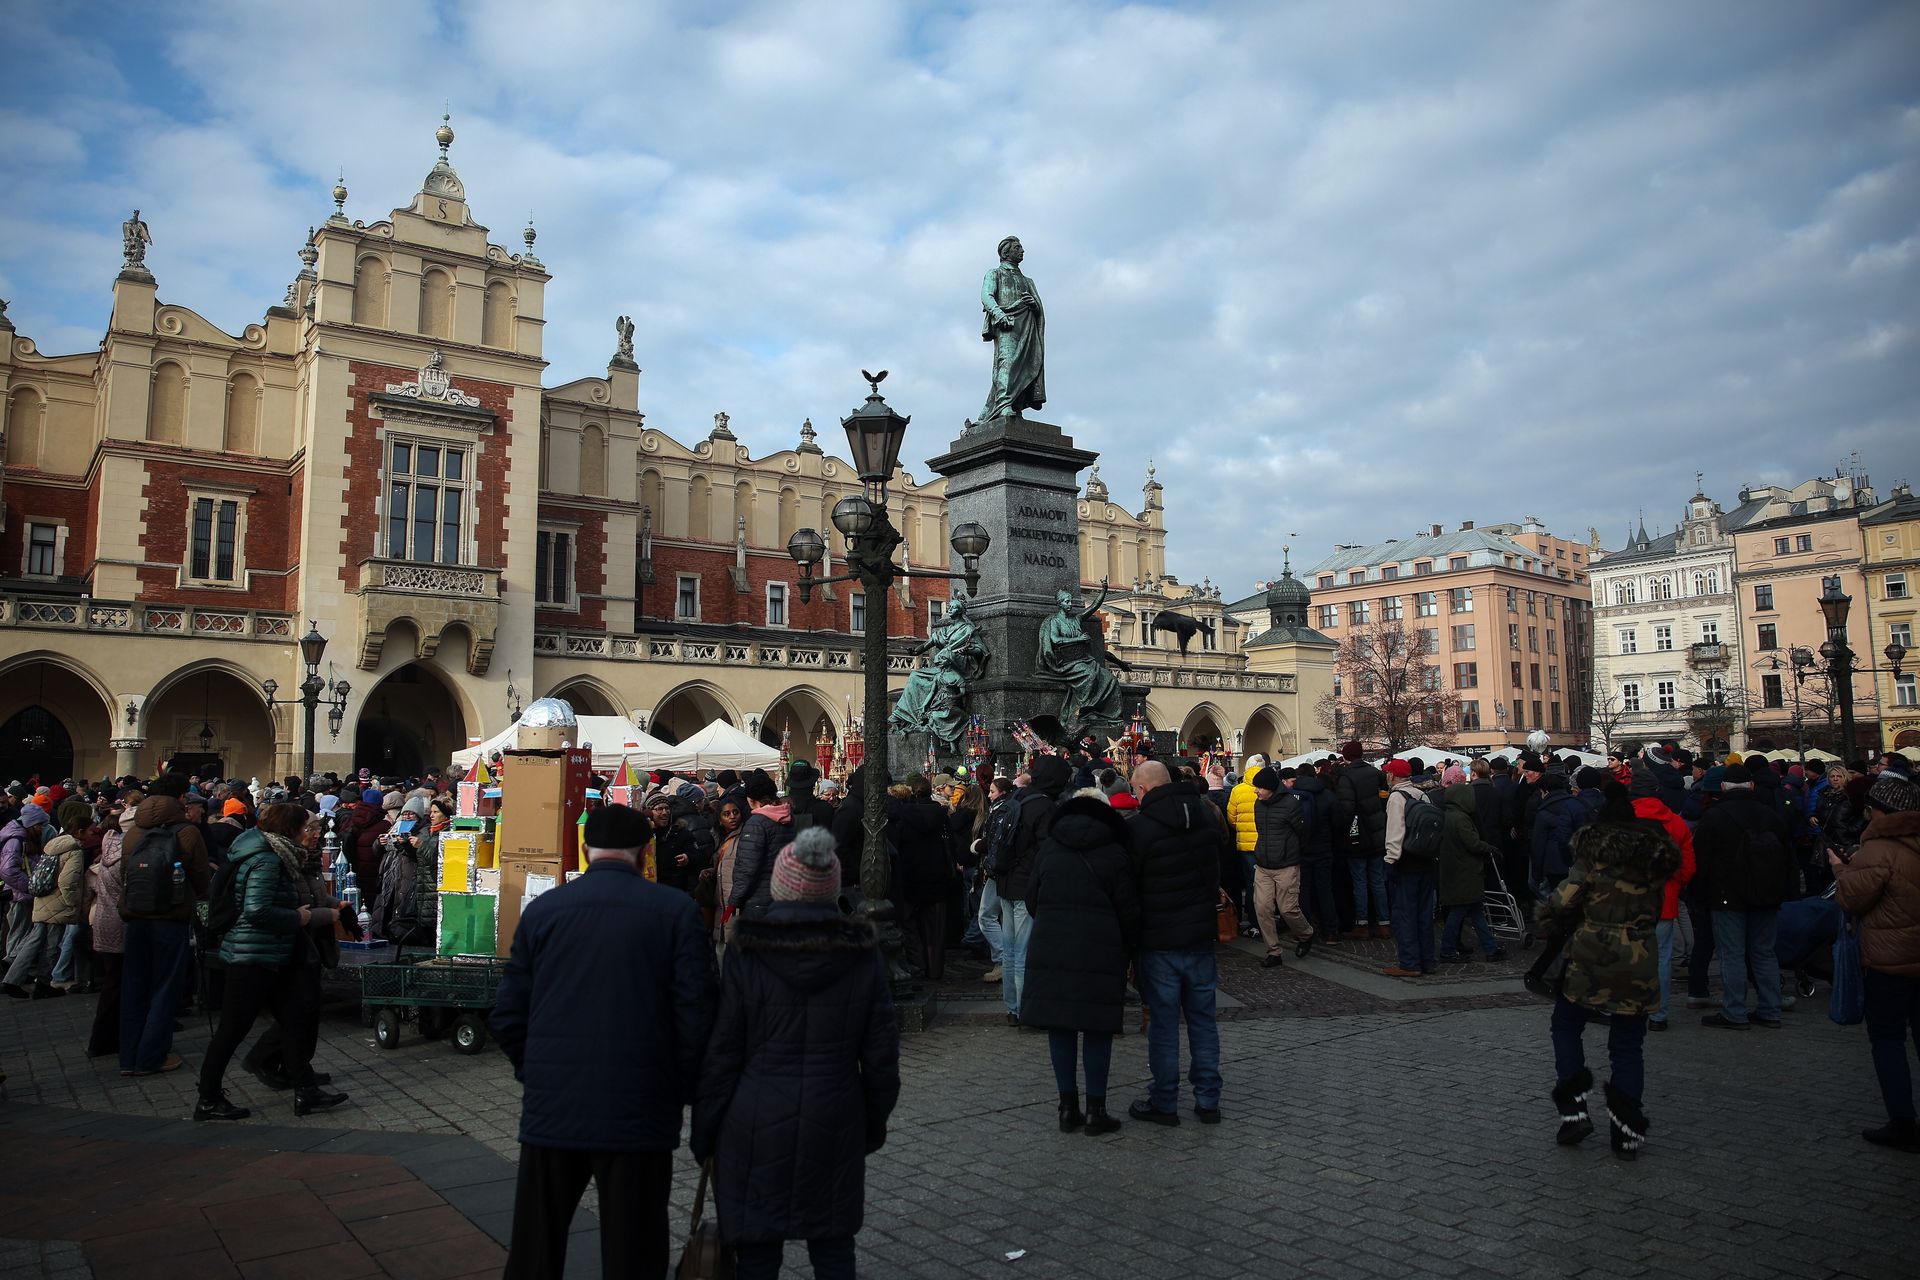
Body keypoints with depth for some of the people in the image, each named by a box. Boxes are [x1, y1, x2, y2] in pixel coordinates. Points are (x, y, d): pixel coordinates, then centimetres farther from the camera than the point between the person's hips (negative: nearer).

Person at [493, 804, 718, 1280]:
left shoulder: (543, 908, 1)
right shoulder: (677, 911, -7)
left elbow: (507, 1015, 4)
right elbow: (696, 1013, -9)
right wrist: (682, 1090, 4)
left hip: (550, 1107, 3)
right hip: (638, 1110, -2)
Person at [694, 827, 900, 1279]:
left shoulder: (746, 958, -9)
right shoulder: (863, 957, -3)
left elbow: (721, 1056, -6)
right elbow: (881, 1053, 2)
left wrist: (704, 1135, 5)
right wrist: (875, 1122, 15)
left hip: (758, 1128, -2)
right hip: (836, 1129, 2)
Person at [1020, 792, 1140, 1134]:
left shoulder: (1048, 849, 9)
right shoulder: (1114, 853, 1)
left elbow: (1031, 898, 12)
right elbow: (1129, 910, 0)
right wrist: (1130, 948, 13)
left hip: (1051, 948, 2)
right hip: (1099, 950, -2)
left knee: (1060, 1026, 9)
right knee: (1097, 1029, 6)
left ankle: (1068, 1106, 13)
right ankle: (1095, 1109, 9)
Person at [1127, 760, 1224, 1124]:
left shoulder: (1140, 828, -16)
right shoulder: (1207, 815, 0)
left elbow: (1127, 887, -9)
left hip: (1159, 942, -5)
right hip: (1201, 935, 5)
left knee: (1163, 1022, 5)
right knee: (1203, 1018, 13)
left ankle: (1164, 1101, 14)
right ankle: (1208, 1100, 19)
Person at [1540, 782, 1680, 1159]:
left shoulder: (1593, 843, -5)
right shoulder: (1658, 852, 7)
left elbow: (1570, 893, -13)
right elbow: (1657, 907, 11)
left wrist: (1548, 912, 3)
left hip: (1590, 954, -3)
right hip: (1639, 961, 3)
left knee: (1566, 1026, 13)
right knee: (1627, 1048, 11)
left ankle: (1574, 1112, 6)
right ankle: (1627, 1132, 8)